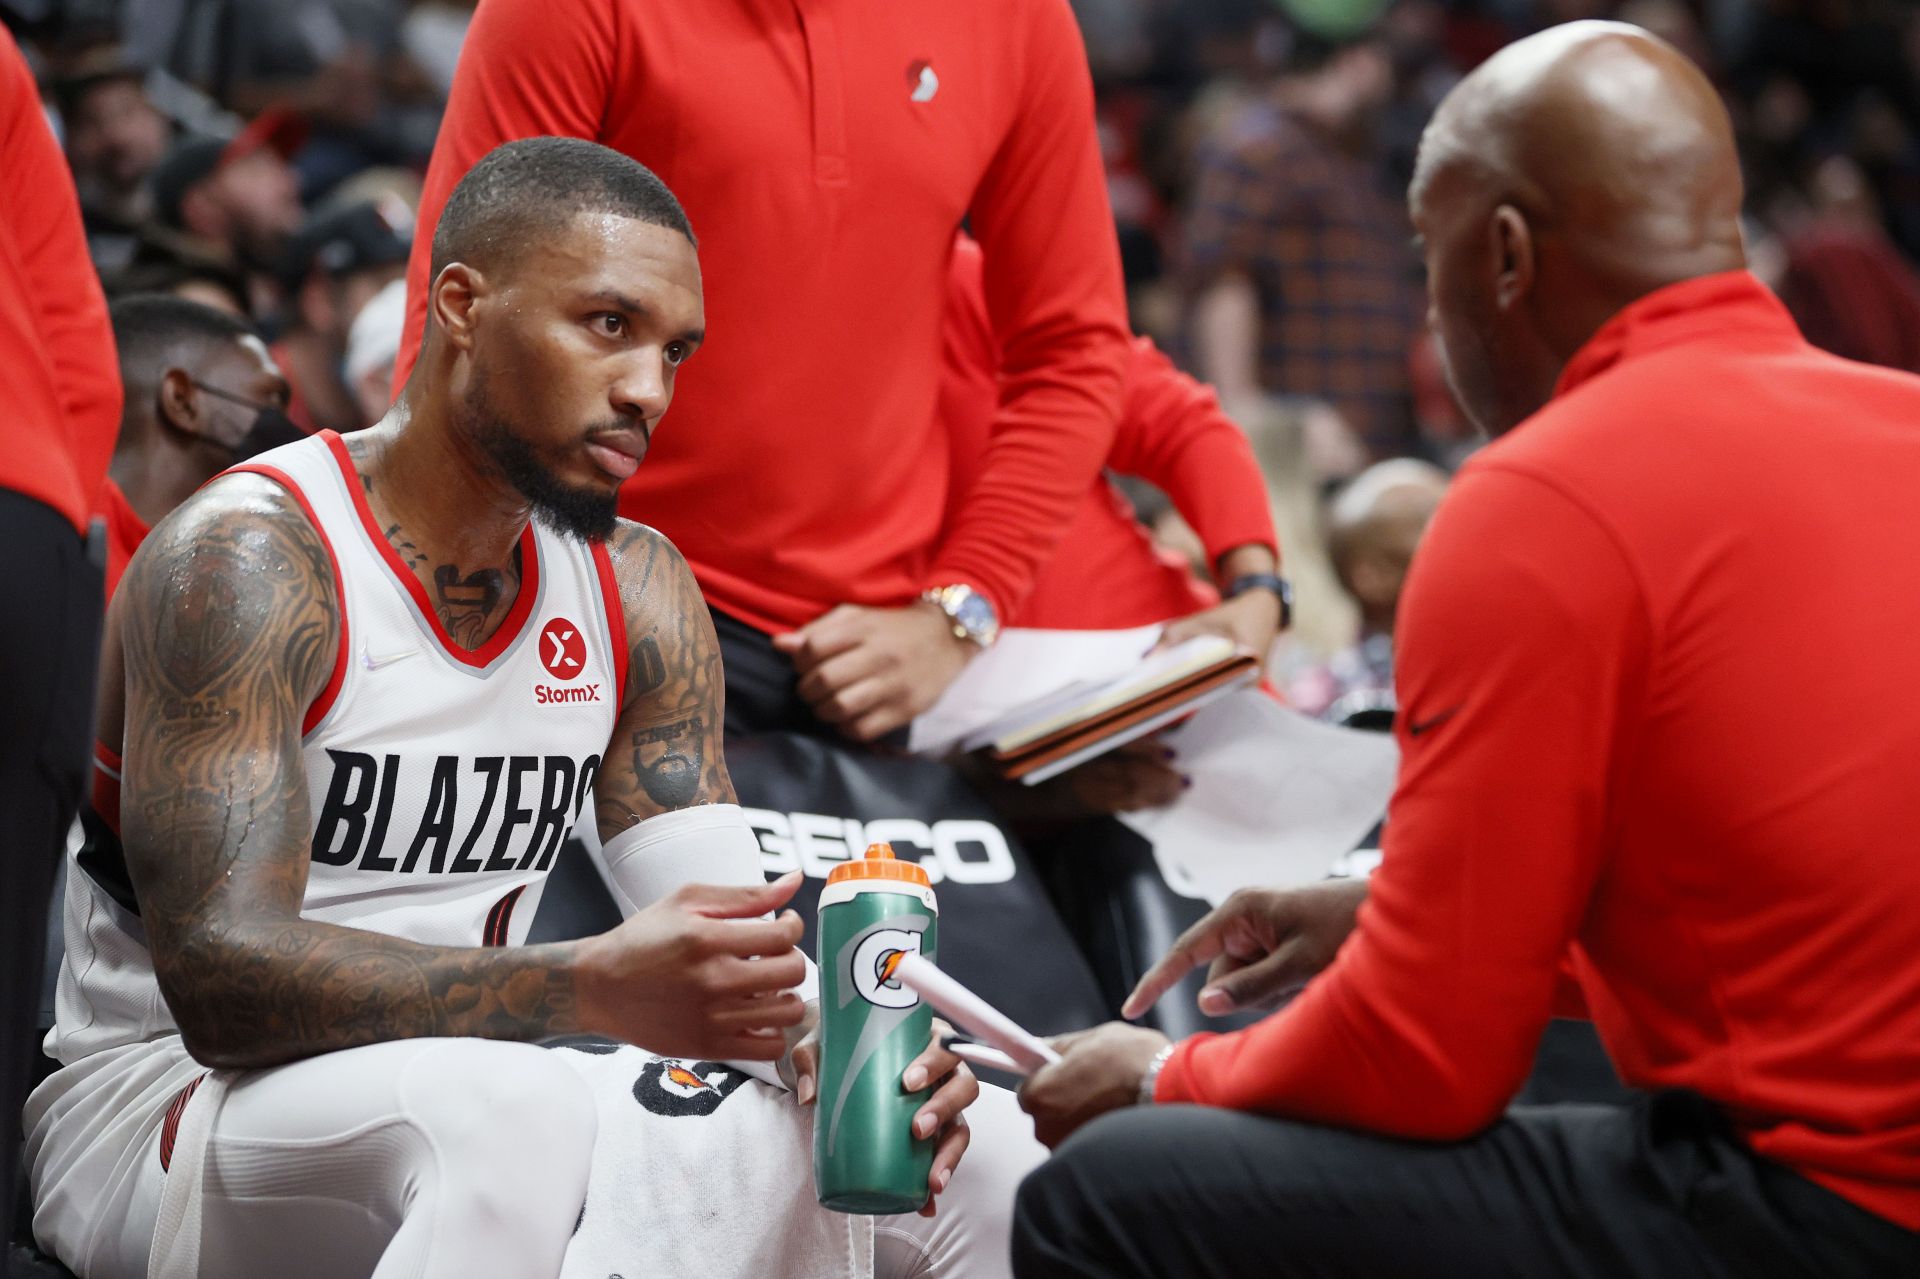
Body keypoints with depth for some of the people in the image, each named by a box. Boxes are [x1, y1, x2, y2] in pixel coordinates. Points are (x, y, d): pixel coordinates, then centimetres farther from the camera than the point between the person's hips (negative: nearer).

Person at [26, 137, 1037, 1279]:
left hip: (474, 1107, 7)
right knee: (508, 1109, -39)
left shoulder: (639, 593, 6)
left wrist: (817, 1043, -22)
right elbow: (219, 973, -27)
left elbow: (727, 939, 3)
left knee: (977, 1154, -7)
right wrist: (595, 988, -39)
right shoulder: (246, 563, -17)